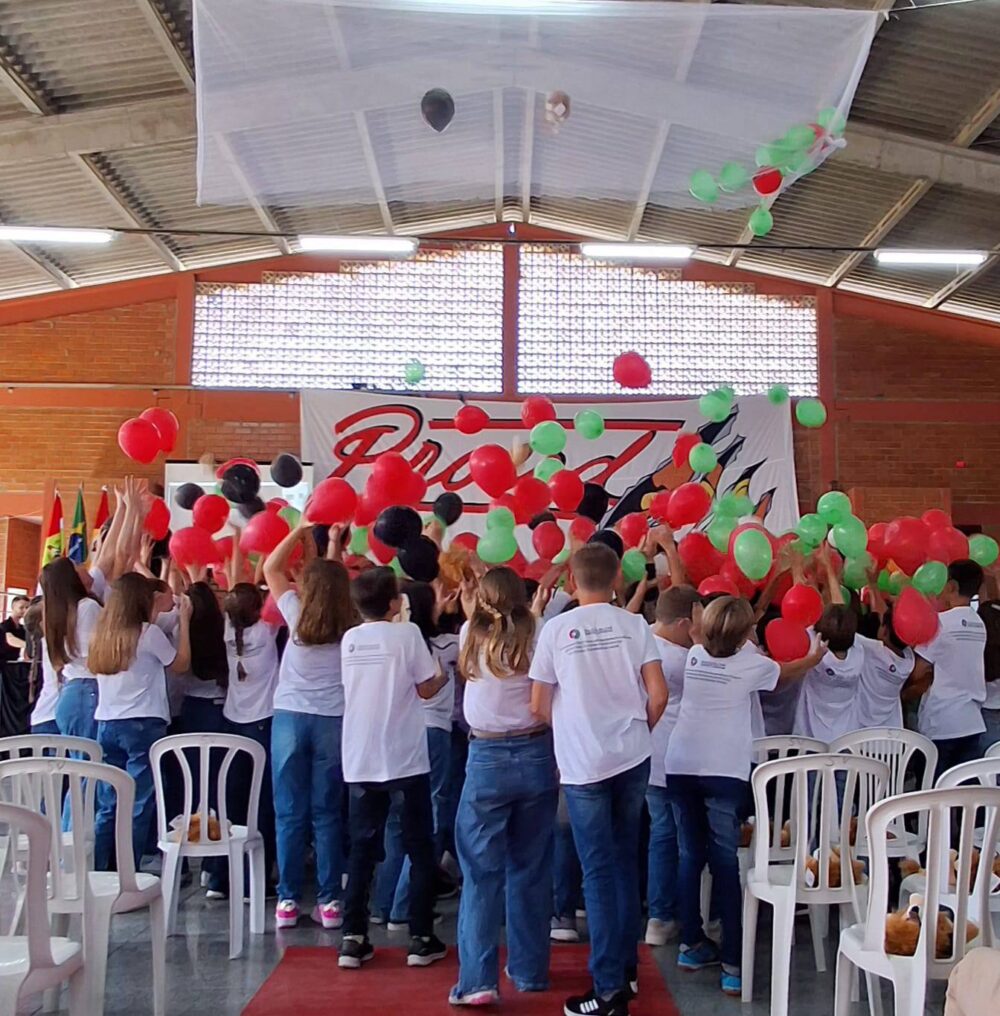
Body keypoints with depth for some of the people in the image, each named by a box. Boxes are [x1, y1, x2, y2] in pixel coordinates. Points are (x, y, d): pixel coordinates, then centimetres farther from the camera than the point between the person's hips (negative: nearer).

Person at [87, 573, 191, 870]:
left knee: (107, 806, 11)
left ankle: (98, 871, 12)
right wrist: (184, 620, 8)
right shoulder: (148, 632, -9)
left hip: (107, 724, 6)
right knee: (139, 806, -1)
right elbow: (180, 664, 1)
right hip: (143, 724, -6)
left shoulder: (102, 633, 8)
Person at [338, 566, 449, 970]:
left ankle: (353, 939, 9)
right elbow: (426, 689, -7)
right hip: (405, 758, -4)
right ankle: (421, 939, 10)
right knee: (420, 849, 8)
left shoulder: (350, 639, 5)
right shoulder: (407, 633, -9)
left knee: (361, 849, 12)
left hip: (360, 760, 4)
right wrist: (442, 676, 14)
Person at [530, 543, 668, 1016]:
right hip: (633, 759, 3)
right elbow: (658, 694, -3)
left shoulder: (556, 628, -5)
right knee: (626, 862, 16)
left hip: (583, 764, -3)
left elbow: (539, 706, -2)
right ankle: (627, 967, 26)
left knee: (598, 871, 2)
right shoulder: (635, 625, 0)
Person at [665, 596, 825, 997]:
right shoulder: (752, 663, 3)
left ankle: (691, 944, 23)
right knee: (725, 861, -2)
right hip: (724, 769, -4)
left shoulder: (694, 655, 11)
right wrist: (814, 656, 43)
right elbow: (784, 673, 26)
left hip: (681, 764, 4)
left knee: (691, 856, 13)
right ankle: (732, 963, 0)